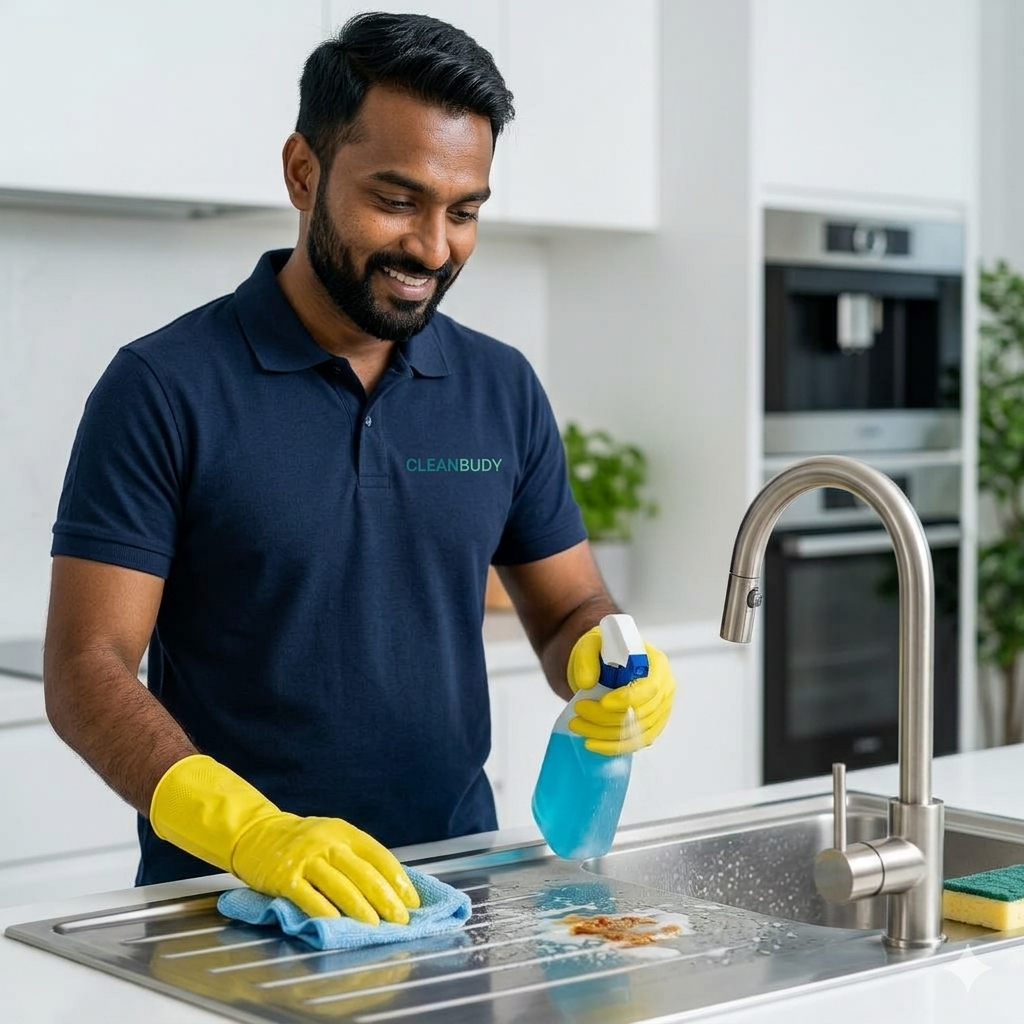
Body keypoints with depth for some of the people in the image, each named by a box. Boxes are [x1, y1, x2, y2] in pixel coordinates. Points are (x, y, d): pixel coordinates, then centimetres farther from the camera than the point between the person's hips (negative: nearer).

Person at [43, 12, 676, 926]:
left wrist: (608, 666, -8)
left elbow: (568, 607, 16)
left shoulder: (502, 389, 8)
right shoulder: (164, 389, -6)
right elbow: (86, 669, -9)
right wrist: (254, 834, -24)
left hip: (453, 880, 4)